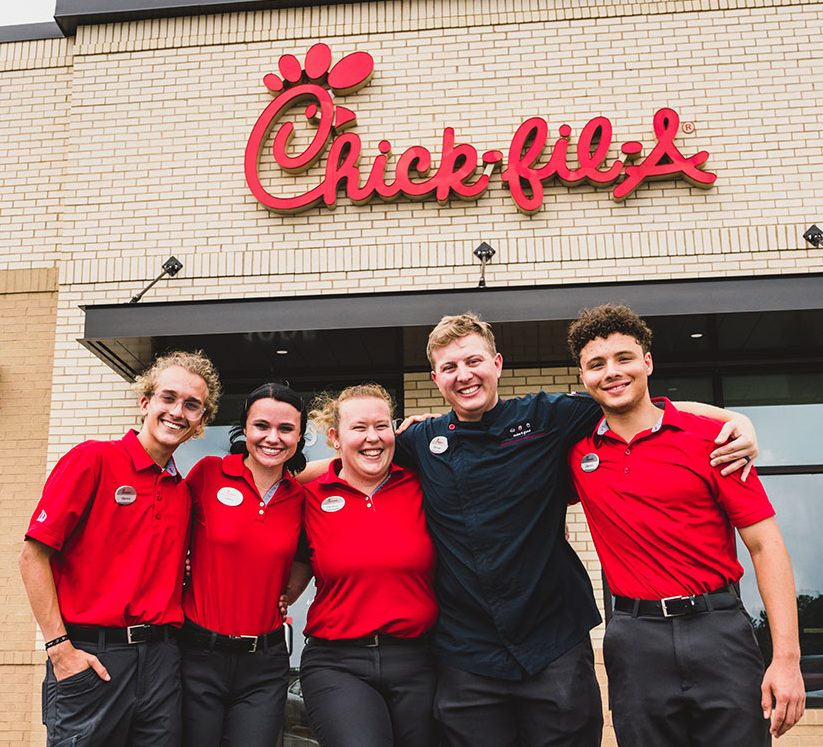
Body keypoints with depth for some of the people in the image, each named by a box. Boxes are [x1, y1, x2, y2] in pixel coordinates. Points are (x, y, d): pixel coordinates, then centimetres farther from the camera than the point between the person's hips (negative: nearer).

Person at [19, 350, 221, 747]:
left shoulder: (184, 491, 11)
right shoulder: (92, 459, -6)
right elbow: (33, 554, -9)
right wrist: (60, 646, -12)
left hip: (160, 658, 5)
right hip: (91, 657, -5)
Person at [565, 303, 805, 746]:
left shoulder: (710, 439, -4)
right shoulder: (578, 450, 4)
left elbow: (765, 546, -5)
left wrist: (787, 658, -10)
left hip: (718, 629, -2)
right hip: (635, 639, 2)